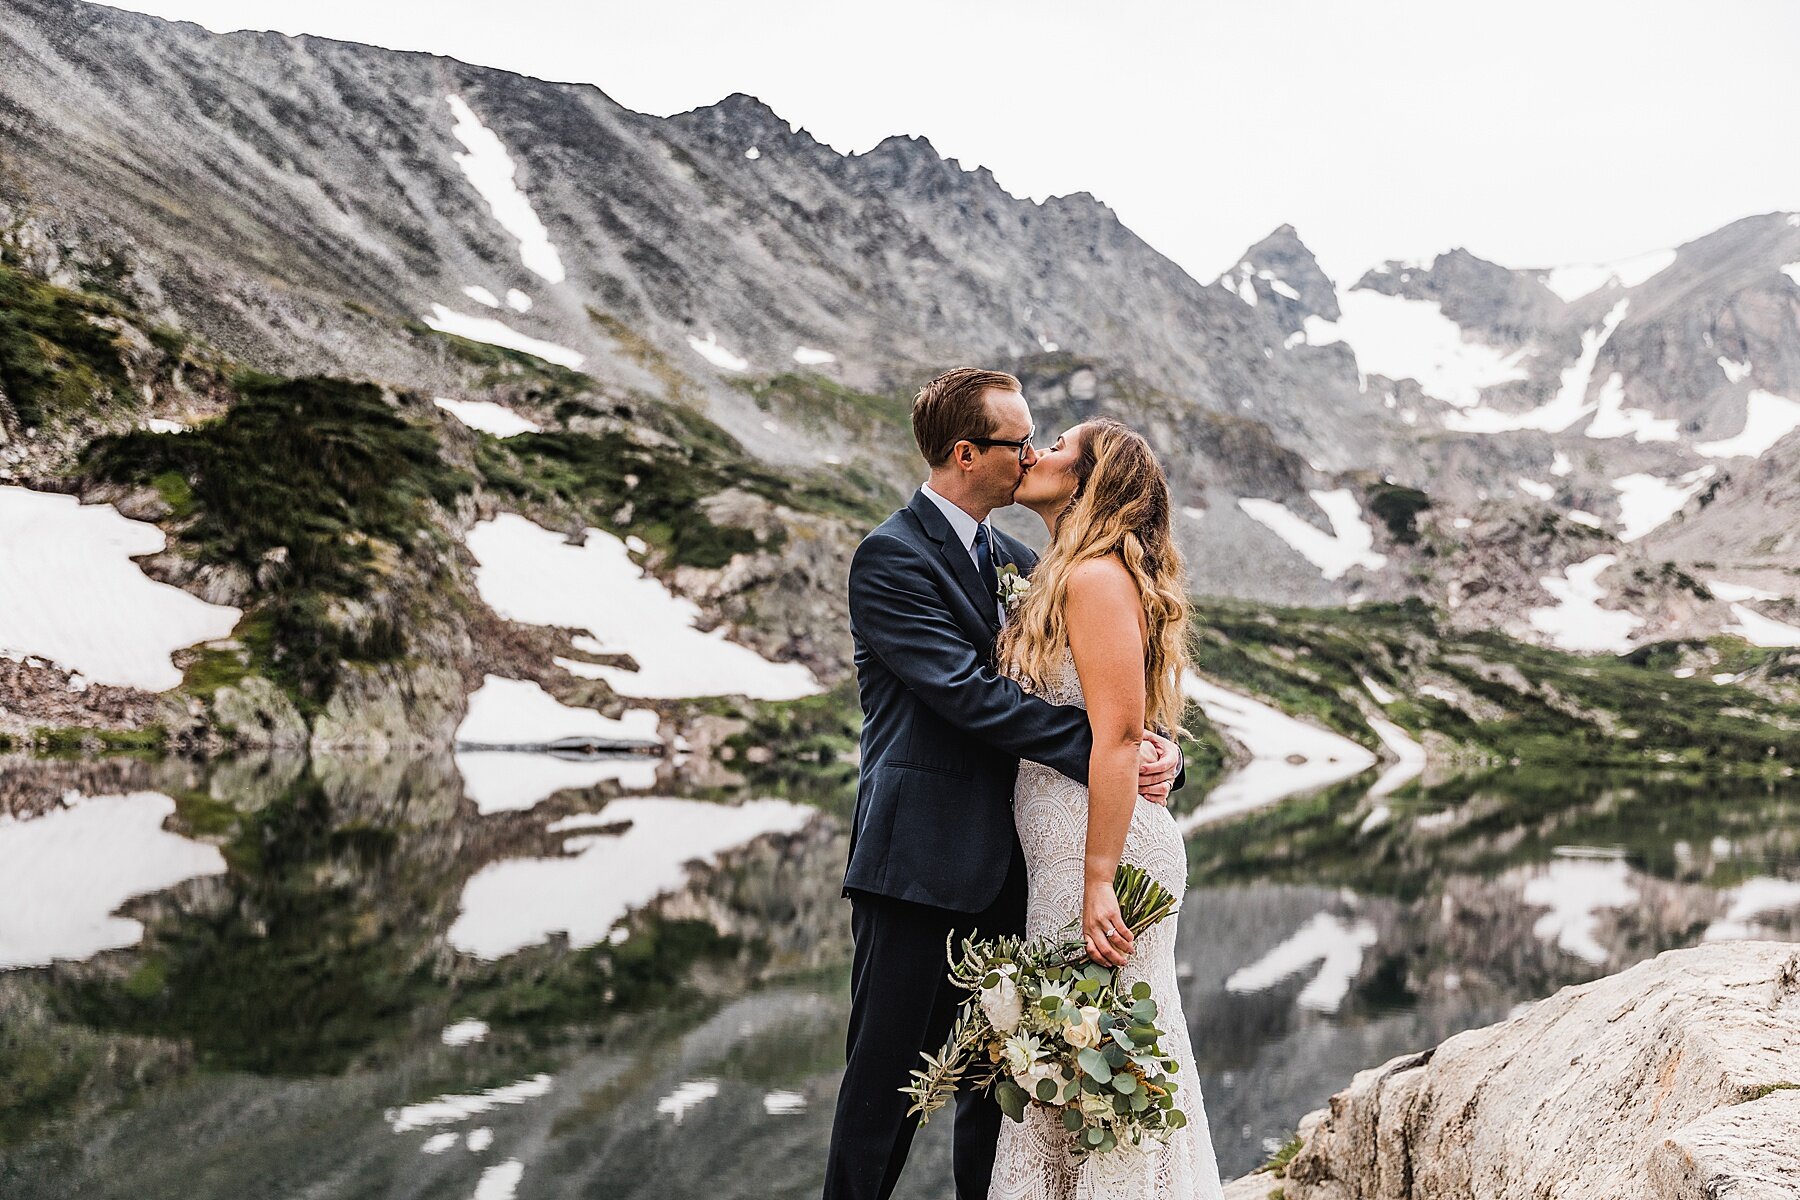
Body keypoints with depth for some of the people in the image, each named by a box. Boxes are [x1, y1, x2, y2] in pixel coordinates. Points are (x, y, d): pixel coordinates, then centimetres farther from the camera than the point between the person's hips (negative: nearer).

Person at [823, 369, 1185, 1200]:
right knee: (886, 1075, 1)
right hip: (918, 862, -7)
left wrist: (1154, 747, -8)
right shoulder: (891, 557, -9)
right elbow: (966, 692, -20)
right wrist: (1097, 747, -22)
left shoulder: (1017, 561, 15)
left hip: (1004, 869, 7)